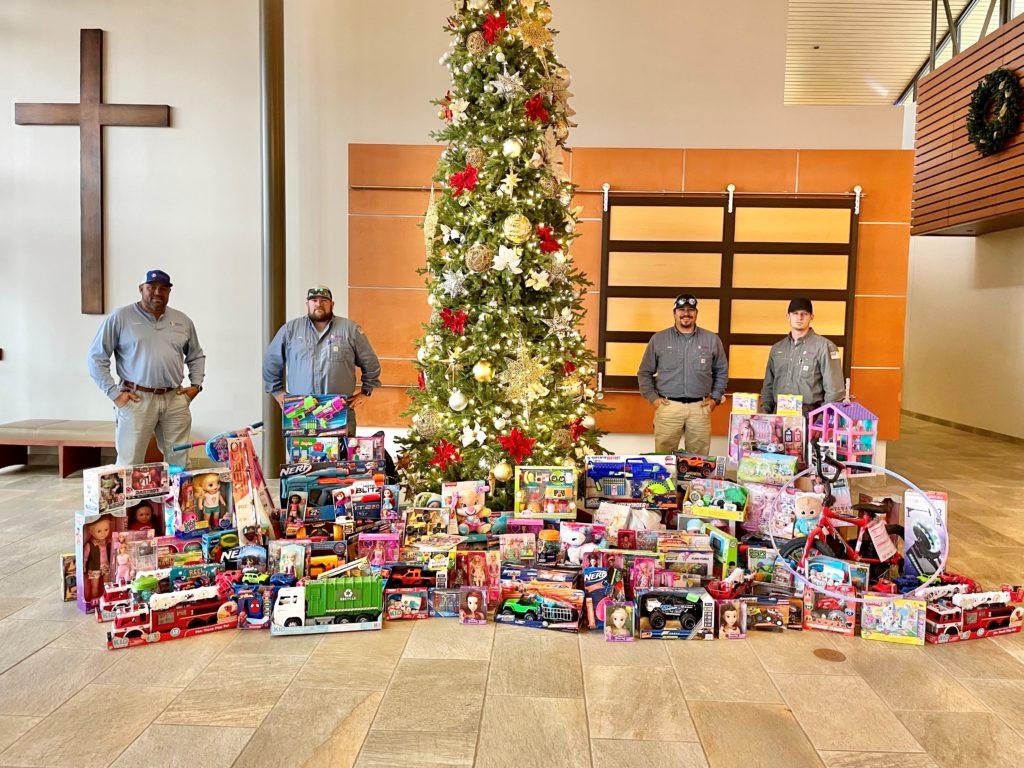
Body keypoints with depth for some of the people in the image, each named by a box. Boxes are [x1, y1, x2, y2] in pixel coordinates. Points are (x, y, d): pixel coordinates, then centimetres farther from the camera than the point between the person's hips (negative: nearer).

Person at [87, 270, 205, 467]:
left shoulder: (182, 321, 12)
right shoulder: (120, 318, 0)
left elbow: (196, 356, 23)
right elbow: (96, 357, 0)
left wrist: (196, 385, 9)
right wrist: (114, 393, -6)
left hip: (175, 400, 4)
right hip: (137, 400, -3)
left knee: (179, 462, 5)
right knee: (130, 462, -1)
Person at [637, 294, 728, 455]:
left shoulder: (712, 339, 8)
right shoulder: (658, 339, 6)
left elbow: (722, 371, 17)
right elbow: (645, 372, 10)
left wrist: (715, 398, 8)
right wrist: (652, 397, 1)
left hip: (700, 408, 1)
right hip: (668, 407, -1)